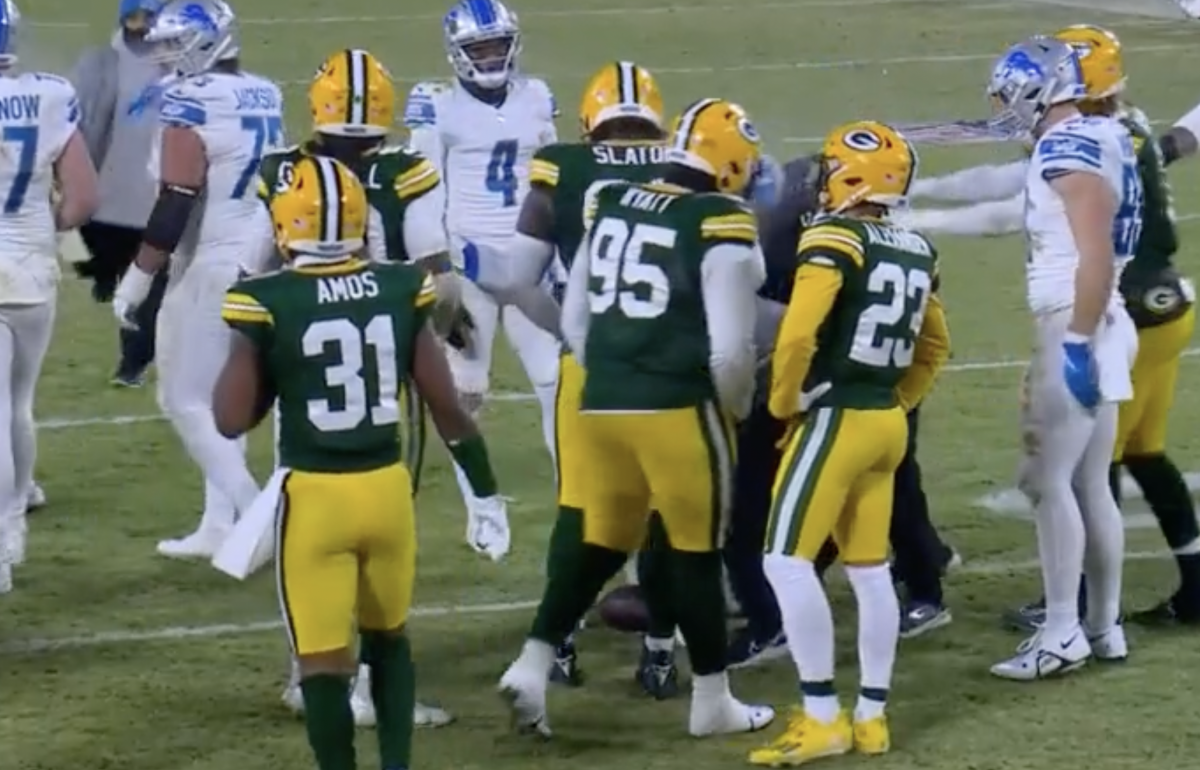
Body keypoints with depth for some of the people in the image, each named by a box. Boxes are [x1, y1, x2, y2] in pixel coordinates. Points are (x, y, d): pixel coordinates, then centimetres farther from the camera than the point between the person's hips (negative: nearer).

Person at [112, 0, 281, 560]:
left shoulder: (192, 108, -18)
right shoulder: (263, 99, 8)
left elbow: (174, 208, -20)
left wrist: (137, 280, -14)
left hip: (210, 266, -9)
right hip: (258, 258, 9)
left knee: (185, 400, -2)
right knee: (221, 397, 15)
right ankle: (220, 528, 16)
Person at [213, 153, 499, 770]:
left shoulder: (268, 303, -12)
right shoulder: (400, 290, -2)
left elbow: (232, 420, -9)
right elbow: (446, 406, 2)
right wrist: (482, 488, 14)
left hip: (315, 495, -4)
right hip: (388, 487, 4)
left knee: (323, 659, 3)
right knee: (386, 636, 24)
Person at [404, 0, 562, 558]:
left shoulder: (535, 100, 8)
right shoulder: (439, 107, -6)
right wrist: (445, 259, -16)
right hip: (468, 261, -3)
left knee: (559, 382, -1)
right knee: (465, 392, 3)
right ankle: (482, 513, 11)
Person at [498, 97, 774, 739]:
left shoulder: (611, 206, 8)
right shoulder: (722, 227, -11)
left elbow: (575, 317, 14)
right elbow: (731, 346, -14)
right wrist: (734, 406, 4)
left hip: (602, 401, 6)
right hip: (680, 408, -6)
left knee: (599, 543, 17)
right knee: (696, 554, 6)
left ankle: (532, 666, 7)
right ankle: (711, 699, 15)